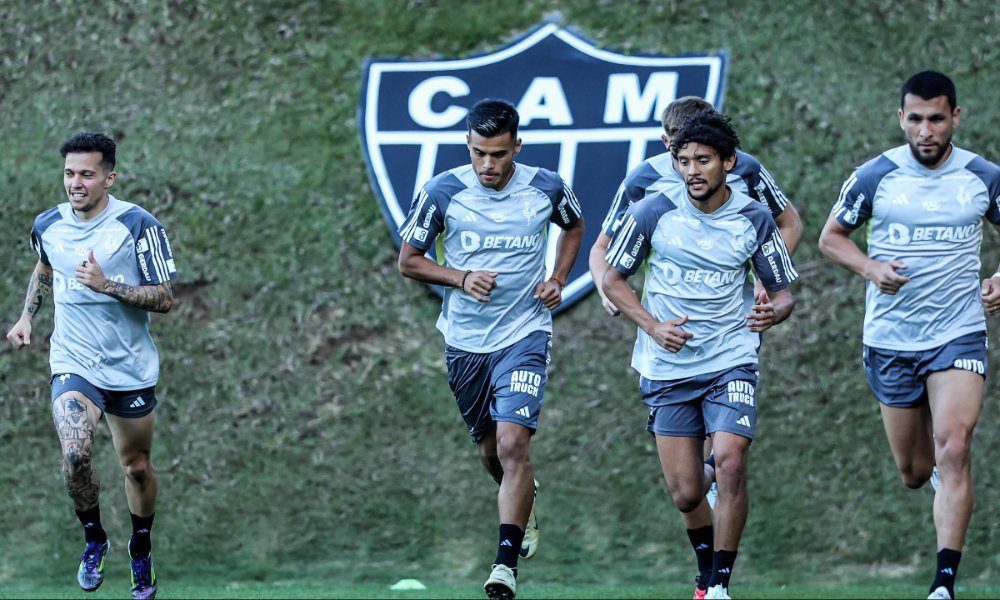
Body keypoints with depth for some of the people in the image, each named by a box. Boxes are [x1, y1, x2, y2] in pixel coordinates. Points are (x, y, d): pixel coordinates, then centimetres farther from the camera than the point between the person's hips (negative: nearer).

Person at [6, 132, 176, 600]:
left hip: (131, 367, -1)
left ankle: (141, 552, 35)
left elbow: (164, 299, -14)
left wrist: (107, 285, -25)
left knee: (136, 467, 10)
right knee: (75, 455, -22)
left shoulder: (138, 226, -13)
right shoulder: (48, 226, -1)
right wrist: (27, 316, 14)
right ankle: (94, 539, 4)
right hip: (74, 363, 1)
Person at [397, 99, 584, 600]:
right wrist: (461, 278, -17)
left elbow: (574, 226, 17)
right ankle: (524, 505, 48)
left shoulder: (546, 188, -6)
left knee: (513, 444, -18)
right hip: (465, 340, 2)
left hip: (525, 335, -2)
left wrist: (557, 280, 2)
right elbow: (408, 260, 0)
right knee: (491, 452, 15)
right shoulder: (442, 192, -9)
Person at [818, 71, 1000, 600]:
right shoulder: (874, 177, -4)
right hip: (890, 340, 1)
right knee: (914, 473, 8)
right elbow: (831, 237, 7)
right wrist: (871, 268, -12)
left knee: (953, 449, -21)